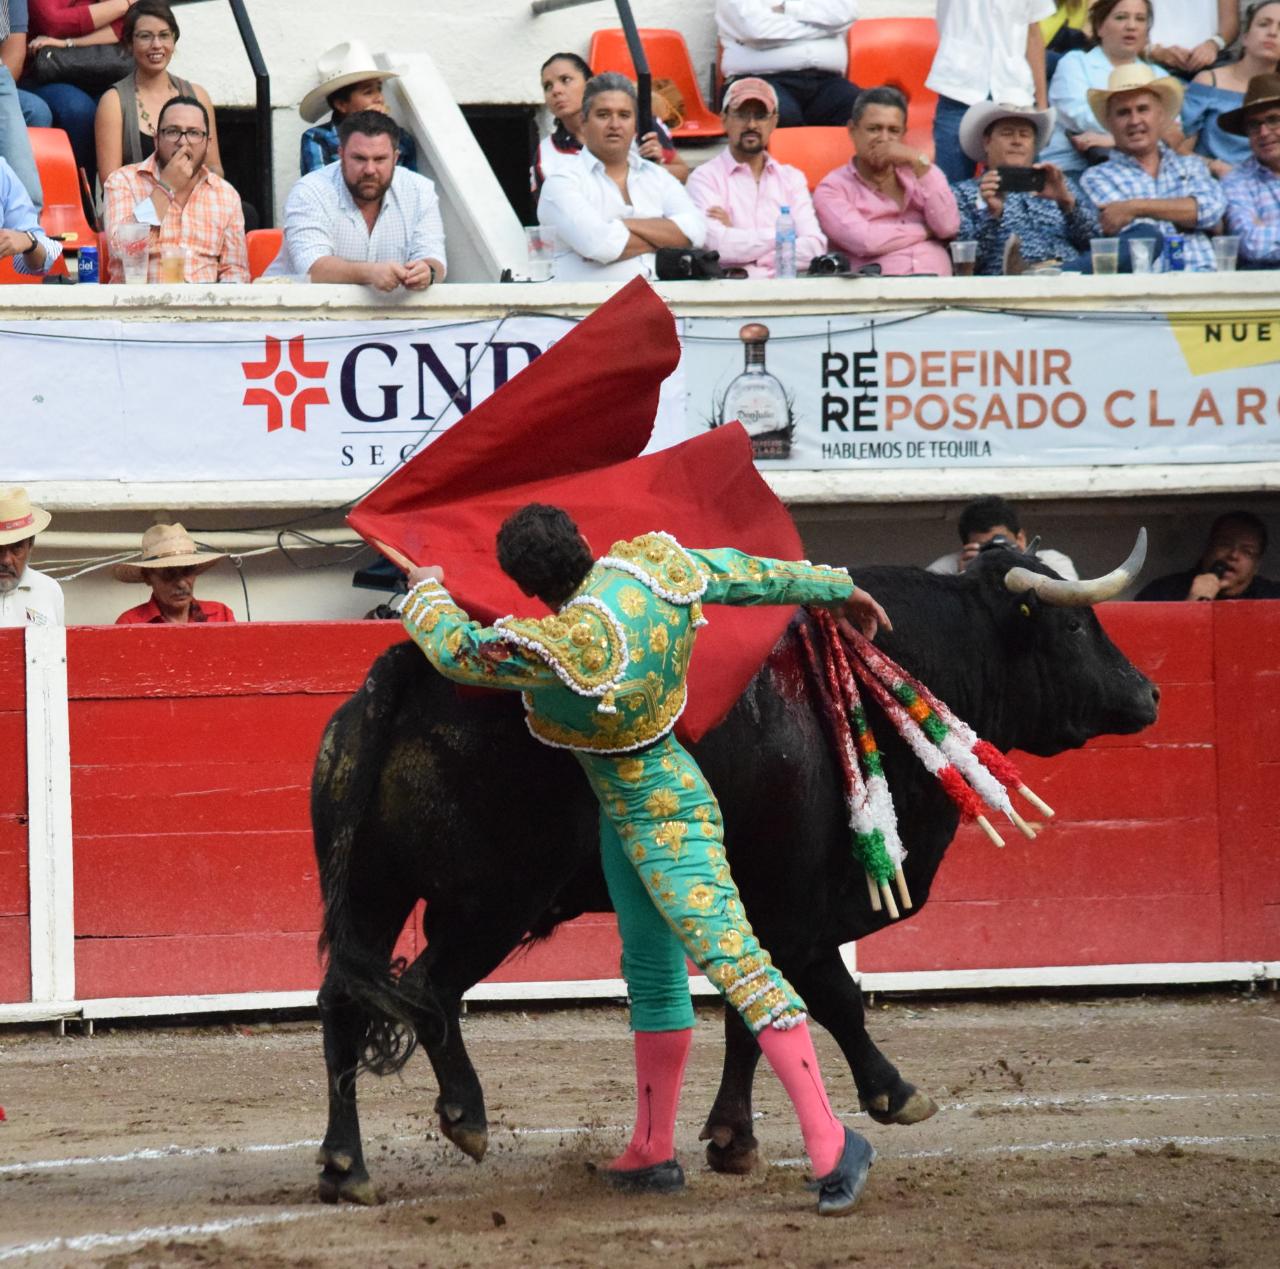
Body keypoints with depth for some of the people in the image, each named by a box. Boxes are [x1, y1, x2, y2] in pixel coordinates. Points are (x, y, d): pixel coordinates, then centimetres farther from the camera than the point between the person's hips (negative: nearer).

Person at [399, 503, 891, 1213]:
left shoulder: (564, 647, -32)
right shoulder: (653, 562, -10)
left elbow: (456, 651, -16)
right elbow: (752, 574, 7)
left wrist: (426, 592, 6)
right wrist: (838, 589, 24)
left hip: (657, 820, -10)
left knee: (730, 959, -14)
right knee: (652, 974, 16)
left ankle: (832, 1144, -17)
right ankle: (653, 1154, 26)